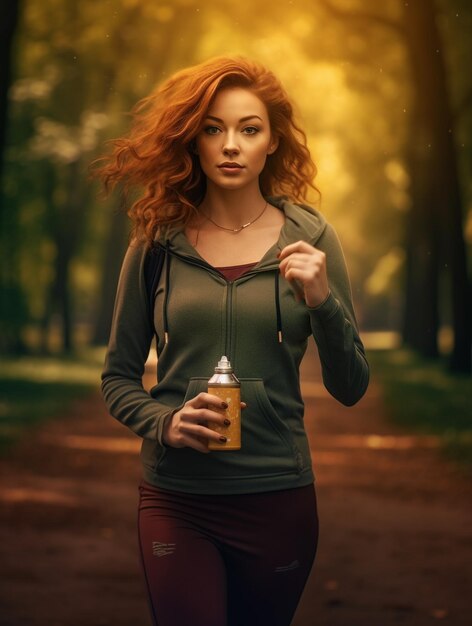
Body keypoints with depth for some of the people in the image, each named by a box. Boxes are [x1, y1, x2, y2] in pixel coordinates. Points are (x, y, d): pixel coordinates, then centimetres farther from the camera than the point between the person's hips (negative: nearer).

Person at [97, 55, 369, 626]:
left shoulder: (309, 239, -2)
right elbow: (118, 376, 6)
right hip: (175, 498, -1)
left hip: (277, 496, 1)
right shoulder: (156, 244, -1)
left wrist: (322, 300, -17)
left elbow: (350, 389, -1)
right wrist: (163, 422, -14)